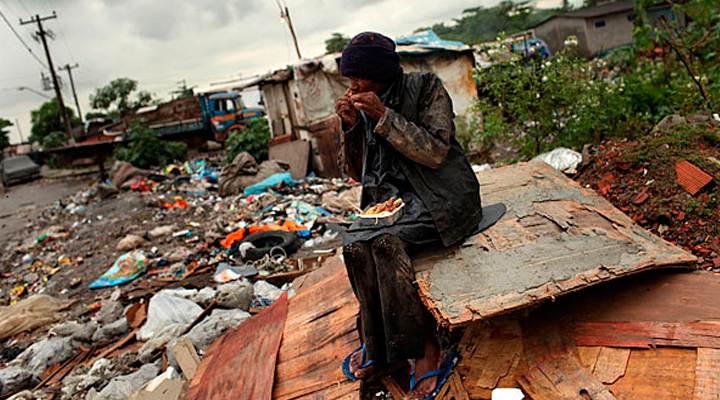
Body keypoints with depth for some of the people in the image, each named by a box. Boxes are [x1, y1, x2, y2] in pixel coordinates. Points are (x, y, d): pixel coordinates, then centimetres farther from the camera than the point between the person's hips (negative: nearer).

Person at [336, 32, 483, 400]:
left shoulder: (426, 87, -5)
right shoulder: (364, 104, 9)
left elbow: (436, 153, -16)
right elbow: (356, 172, 10)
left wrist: (384, 116, -21)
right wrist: (351, 125, -6)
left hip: (439, 196, -5)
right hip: (392, 197, 5)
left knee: (384, 241, -31)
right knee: (356, 243, -26)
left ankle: (427, 355, -16)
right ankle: (377, 345, -10)